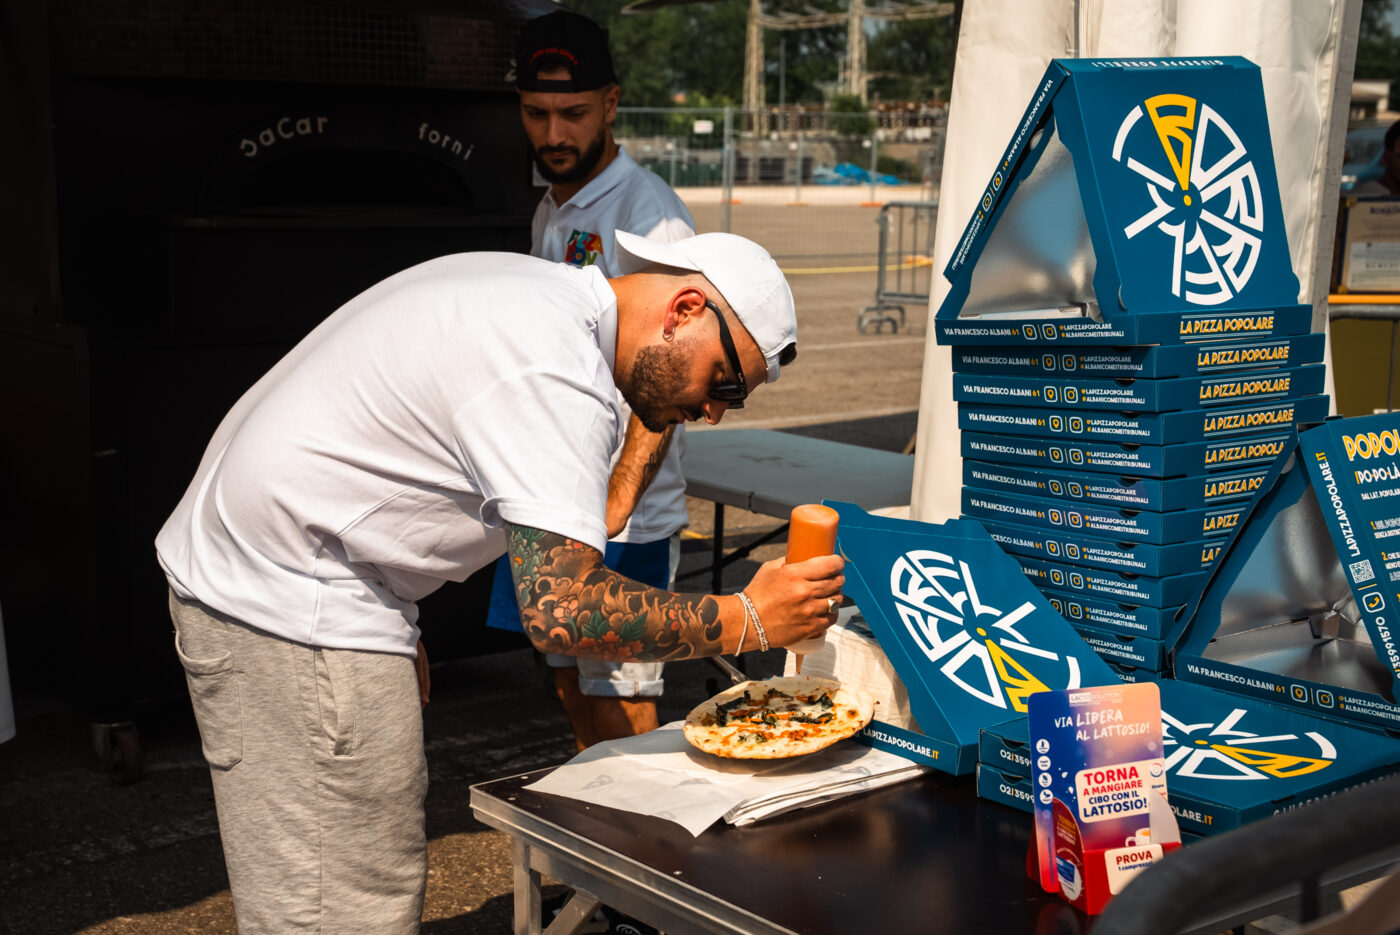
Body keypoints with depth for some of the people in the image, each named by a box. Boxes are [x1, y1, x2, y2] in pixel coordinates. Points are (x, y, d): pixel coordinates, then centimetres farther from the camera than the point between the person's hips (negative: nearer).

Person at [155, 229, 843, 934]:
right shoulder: (555, 373, -22)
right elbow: (561, 611, -28)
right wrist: (746, 621, -17)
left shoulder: (527, 289, 10)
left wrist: (396, 623, 18)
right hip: (292, 606, -11)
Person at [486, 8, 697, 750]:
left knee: (620, 705, -6)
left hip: (628, 522, -8)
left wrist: (615, 502, -31)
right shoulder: (551, 210, 14)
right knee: (572, 692, 16)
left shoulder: (648, 213, -13)